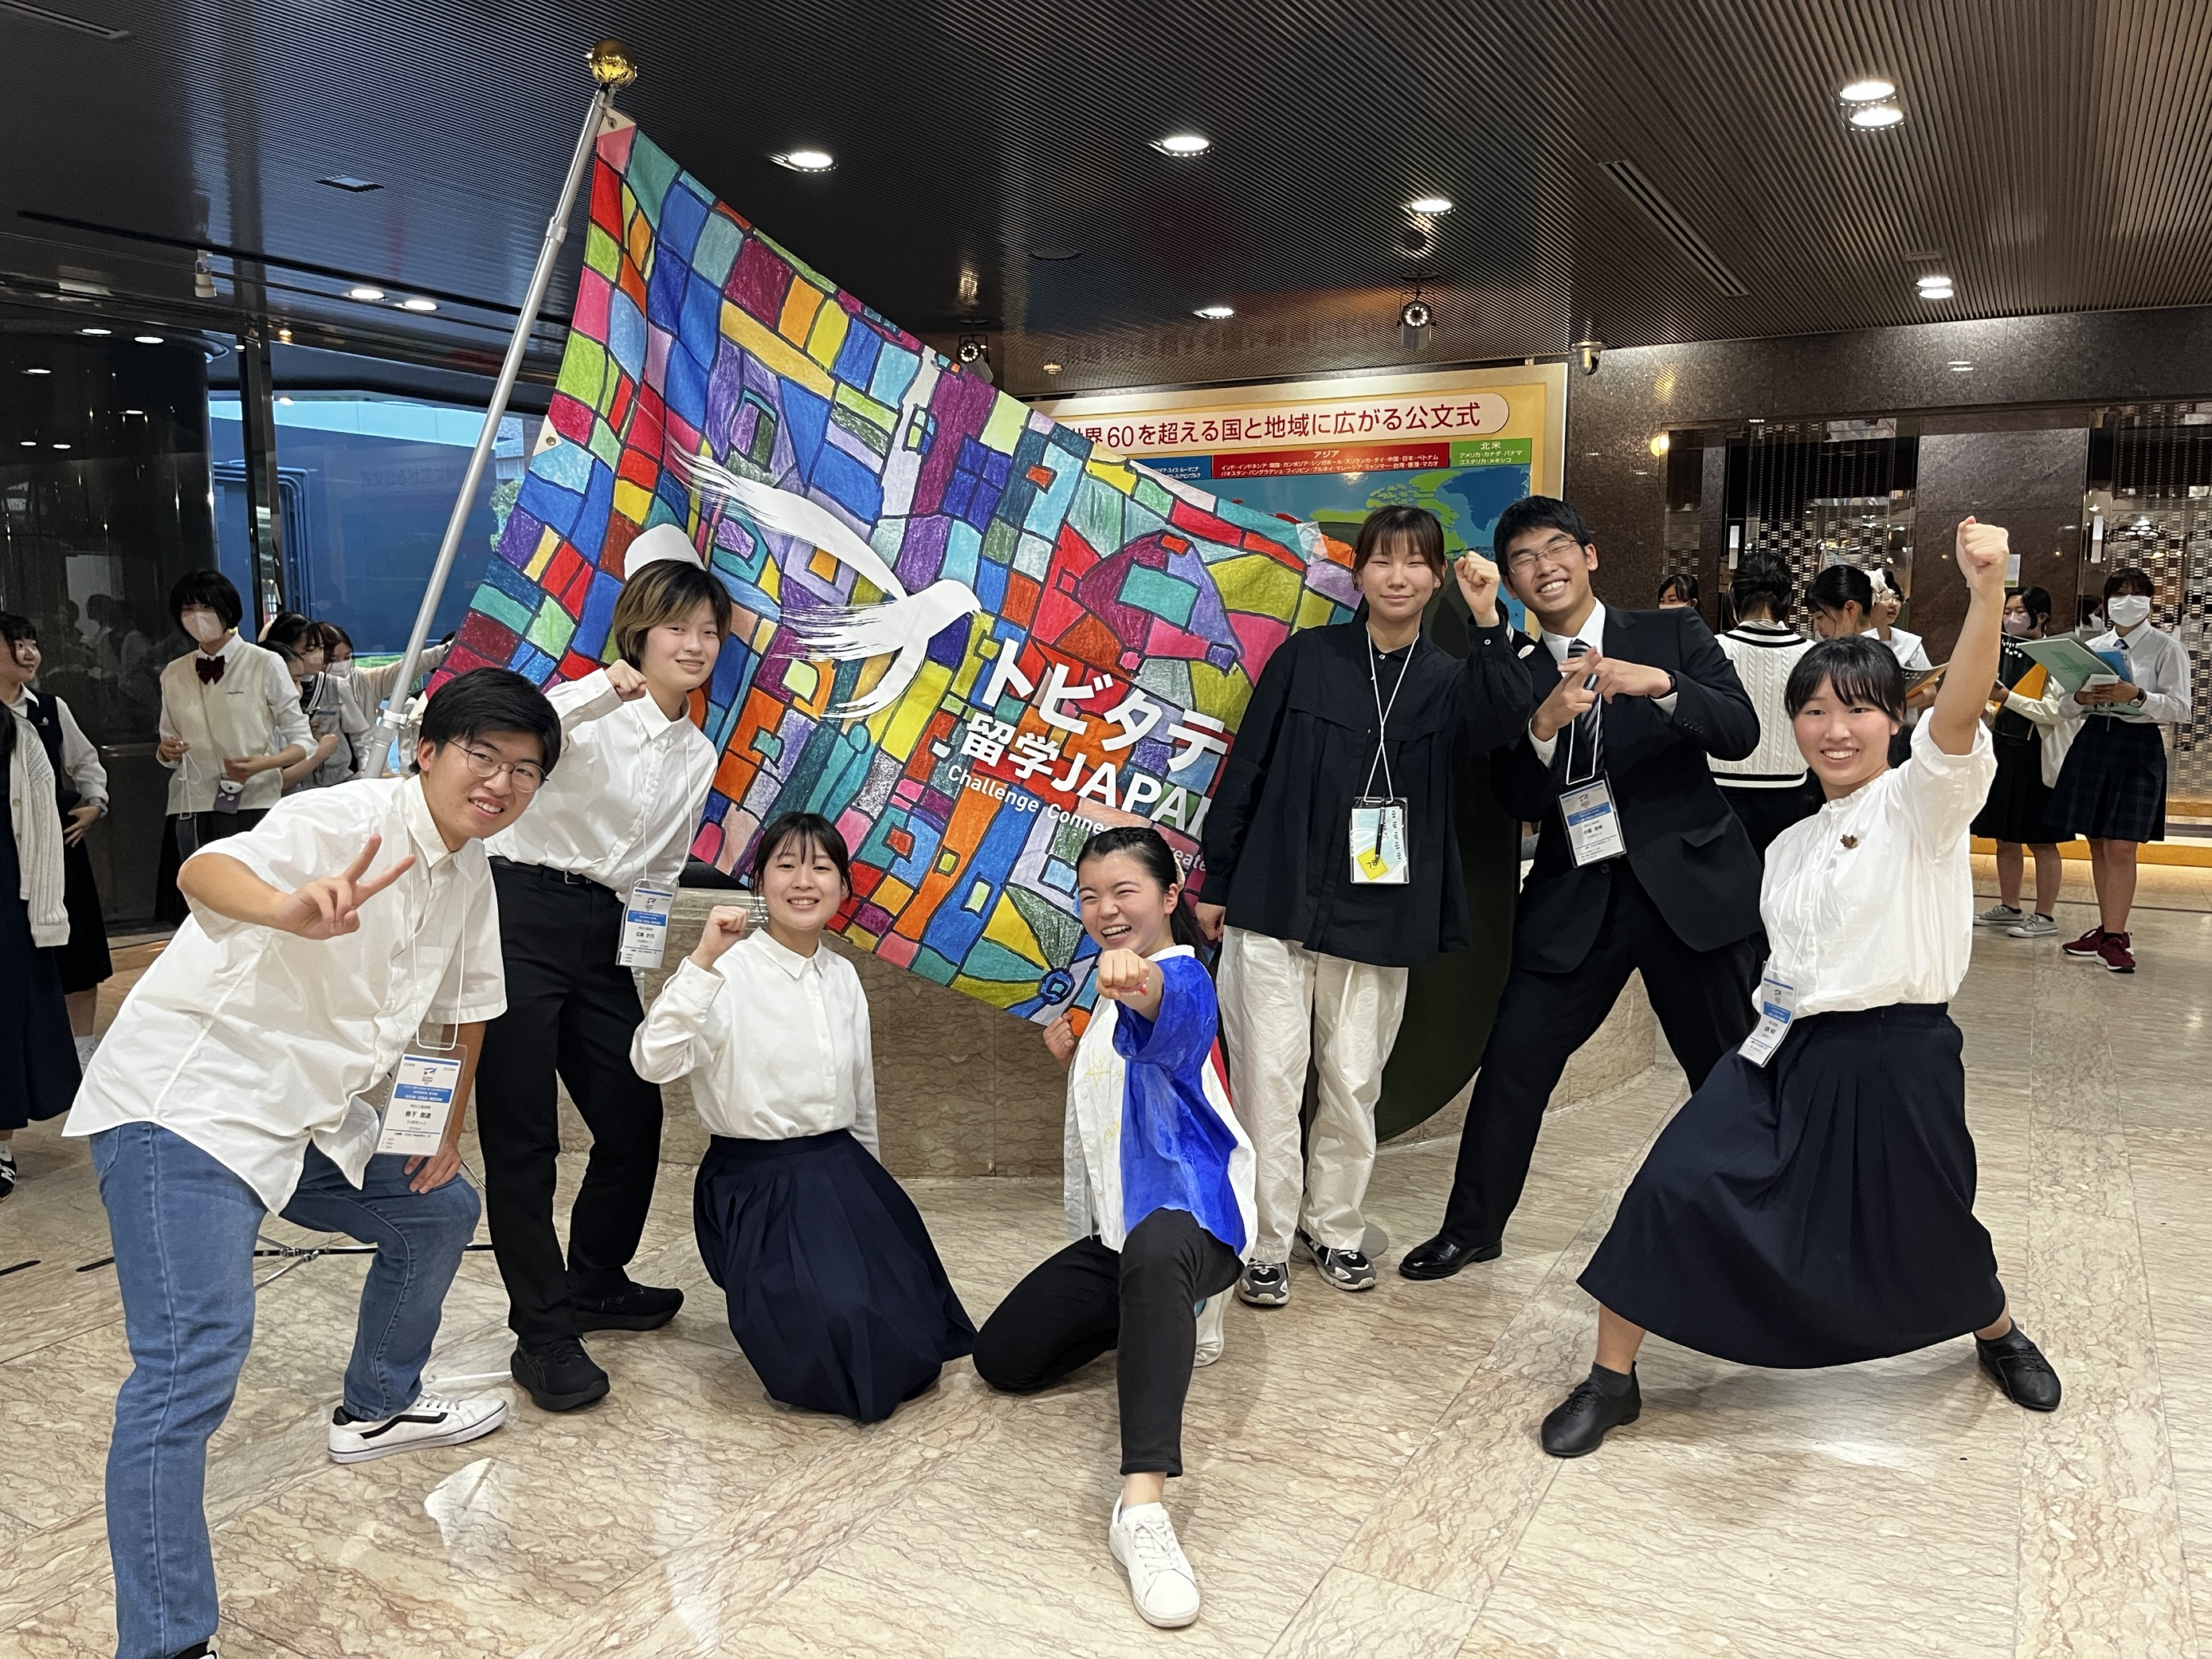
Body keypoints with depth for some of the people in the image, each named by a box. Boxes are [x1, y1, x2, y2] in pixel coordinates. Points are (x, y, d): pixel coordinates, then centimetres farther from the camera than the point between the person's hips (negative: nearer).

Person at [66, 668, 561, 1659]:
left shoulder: (470, 870, 6)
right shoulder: (351, 820, -21)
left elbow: (467, 1001, 18)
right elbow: (204, 871, -38)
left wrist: (450, 1129, 17)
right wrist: (292, 909, -60)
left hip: (312, 1120, 9)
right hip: (186, 1105, -9)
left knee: (439, 1210, 22)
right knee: (193, 1361, -19)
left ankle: (376, 1408, 44)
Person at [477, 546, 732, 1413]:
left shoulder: (698, 756, 12)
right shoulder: (595, 709, -8)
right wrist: (605, 687, -42)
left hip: (603, 936, 7)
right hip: (519, 918, -6)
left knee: (635, 1118, 9)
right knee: (521, 1132, -3)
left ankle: (595, 1283, 32)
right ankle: (543, 1333, 7)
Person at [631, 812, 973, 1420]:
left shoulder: (844, 977, 7)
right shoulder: (731, 971, -12)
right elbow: (654, 1061, -29)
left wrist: (868, 1187, 22)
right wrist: (704, 959, -35)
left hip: (841, 1171, 6)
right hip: (755, 1185, -5)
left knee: (906, 1327, -8)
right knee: (834, 1323, -25)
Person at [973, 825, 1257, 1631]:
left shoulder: (1182, 973, -13)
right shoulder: (1108, 988, 14)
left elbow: (1172, 1003, -42)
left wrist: (1139, 983, -66)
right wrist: (1072, 1055, 9)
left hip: (1191, 1209, -9)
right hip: (1115, 1229, 10)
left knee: (1154, 1250, -45)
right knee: (1002, 1359, 4)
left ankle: (1143, 1504, -50)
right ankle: (1159, 1315, 23)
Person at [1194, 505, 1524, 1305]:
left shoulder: (1446, 681, 6)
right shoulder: (1305, 657, 1)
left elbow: (1500, 723, -17)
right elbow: (1244, 770, 3)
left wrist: (1488, 623, -27)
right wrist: (1214, 883, 3)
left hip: (1377, 917, 2)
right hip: (1275, 905, -2)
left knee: (1355, 1087, 10)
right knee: (1270, 1081, 1)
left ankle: (1333, 1227, 29)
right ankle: (1266, 1244, 14)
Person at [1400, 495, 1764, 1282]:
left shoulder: (1673, 634, 2)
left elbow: (1741, 733, -10)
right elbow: (1518, 803, -5)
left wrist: (1663, 687, -27)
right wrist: (1544, 725, -23)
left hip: (1690, 884, -1)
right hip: (1577, 897, 1)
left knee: (1729, 1070, 8)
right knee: (1513, 1059, 1)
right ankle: (1472, 1226, 17)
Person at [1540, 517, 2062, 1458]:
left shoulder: (1924, 803, -9)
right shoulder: (1789, 847, 10)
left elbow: (1957, 714, -29)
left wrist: (1987, 589, -43)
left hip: (1895, 1057, -4)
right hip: (1785, 1052, 5)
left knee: (1926, 1235, 14)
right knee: (1674, 1188, -12)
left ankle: (1998, 1333, 52)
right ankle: (1611, 1381, 3)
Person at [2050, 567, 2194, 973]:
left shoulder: (2167, 649, 0)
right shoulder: (2093, 648, 12)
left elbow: (2180, 709, -7)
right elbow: (2069, 709, 15)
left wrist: (2136, 696, -21)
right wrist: (2080, 698, -8)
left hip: (2139, 747, -4)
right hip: (2092, 742, 5)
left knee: (2121, 847, -9)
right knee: (2098, 845, 7)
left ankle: (2114, 939, -4)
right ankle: (2107, 931, 16)